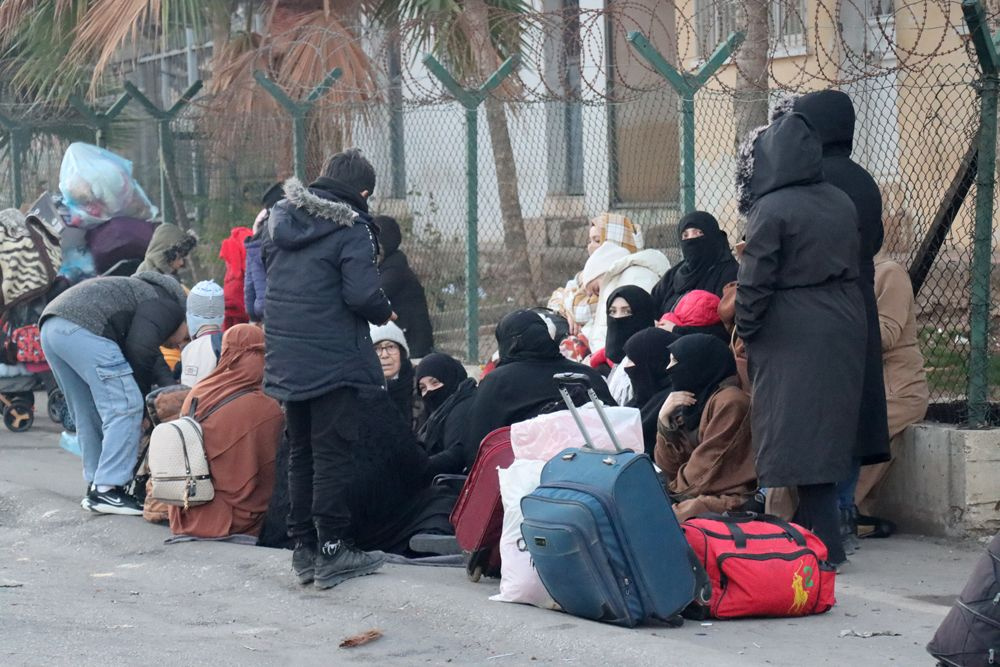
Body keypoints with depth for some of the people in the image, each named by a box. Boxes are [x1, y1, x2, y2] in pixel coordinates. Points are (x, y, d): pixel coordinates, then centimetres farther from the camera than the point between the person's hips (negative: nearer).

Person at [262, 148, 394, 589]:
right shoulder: (351, 229, -11)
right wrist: (384, 313, 0)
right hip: (332, 360, -7)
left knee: (300, 451, 15)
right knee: (332, 453, -1)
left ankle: (303, 547, 19)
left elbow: (264, 277, 16)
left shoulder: (281, 218, 10)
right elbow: (362, 294, -20)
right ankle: (332, 551, 0)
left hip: (285, 357, 7)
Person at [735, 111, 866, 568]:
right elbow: (853, 264, 13)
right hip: (844, 330, 7)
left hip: (790, 341, -7)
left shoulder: (771, 211, -14)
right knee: (829, 435, 13)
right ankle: (822, 533, 19)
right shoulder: (841, 203, 6)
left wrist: (744, 331, 0)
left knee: (798, 438, -2)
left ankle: (822, 542, -4)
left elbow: (754, 282, -11)